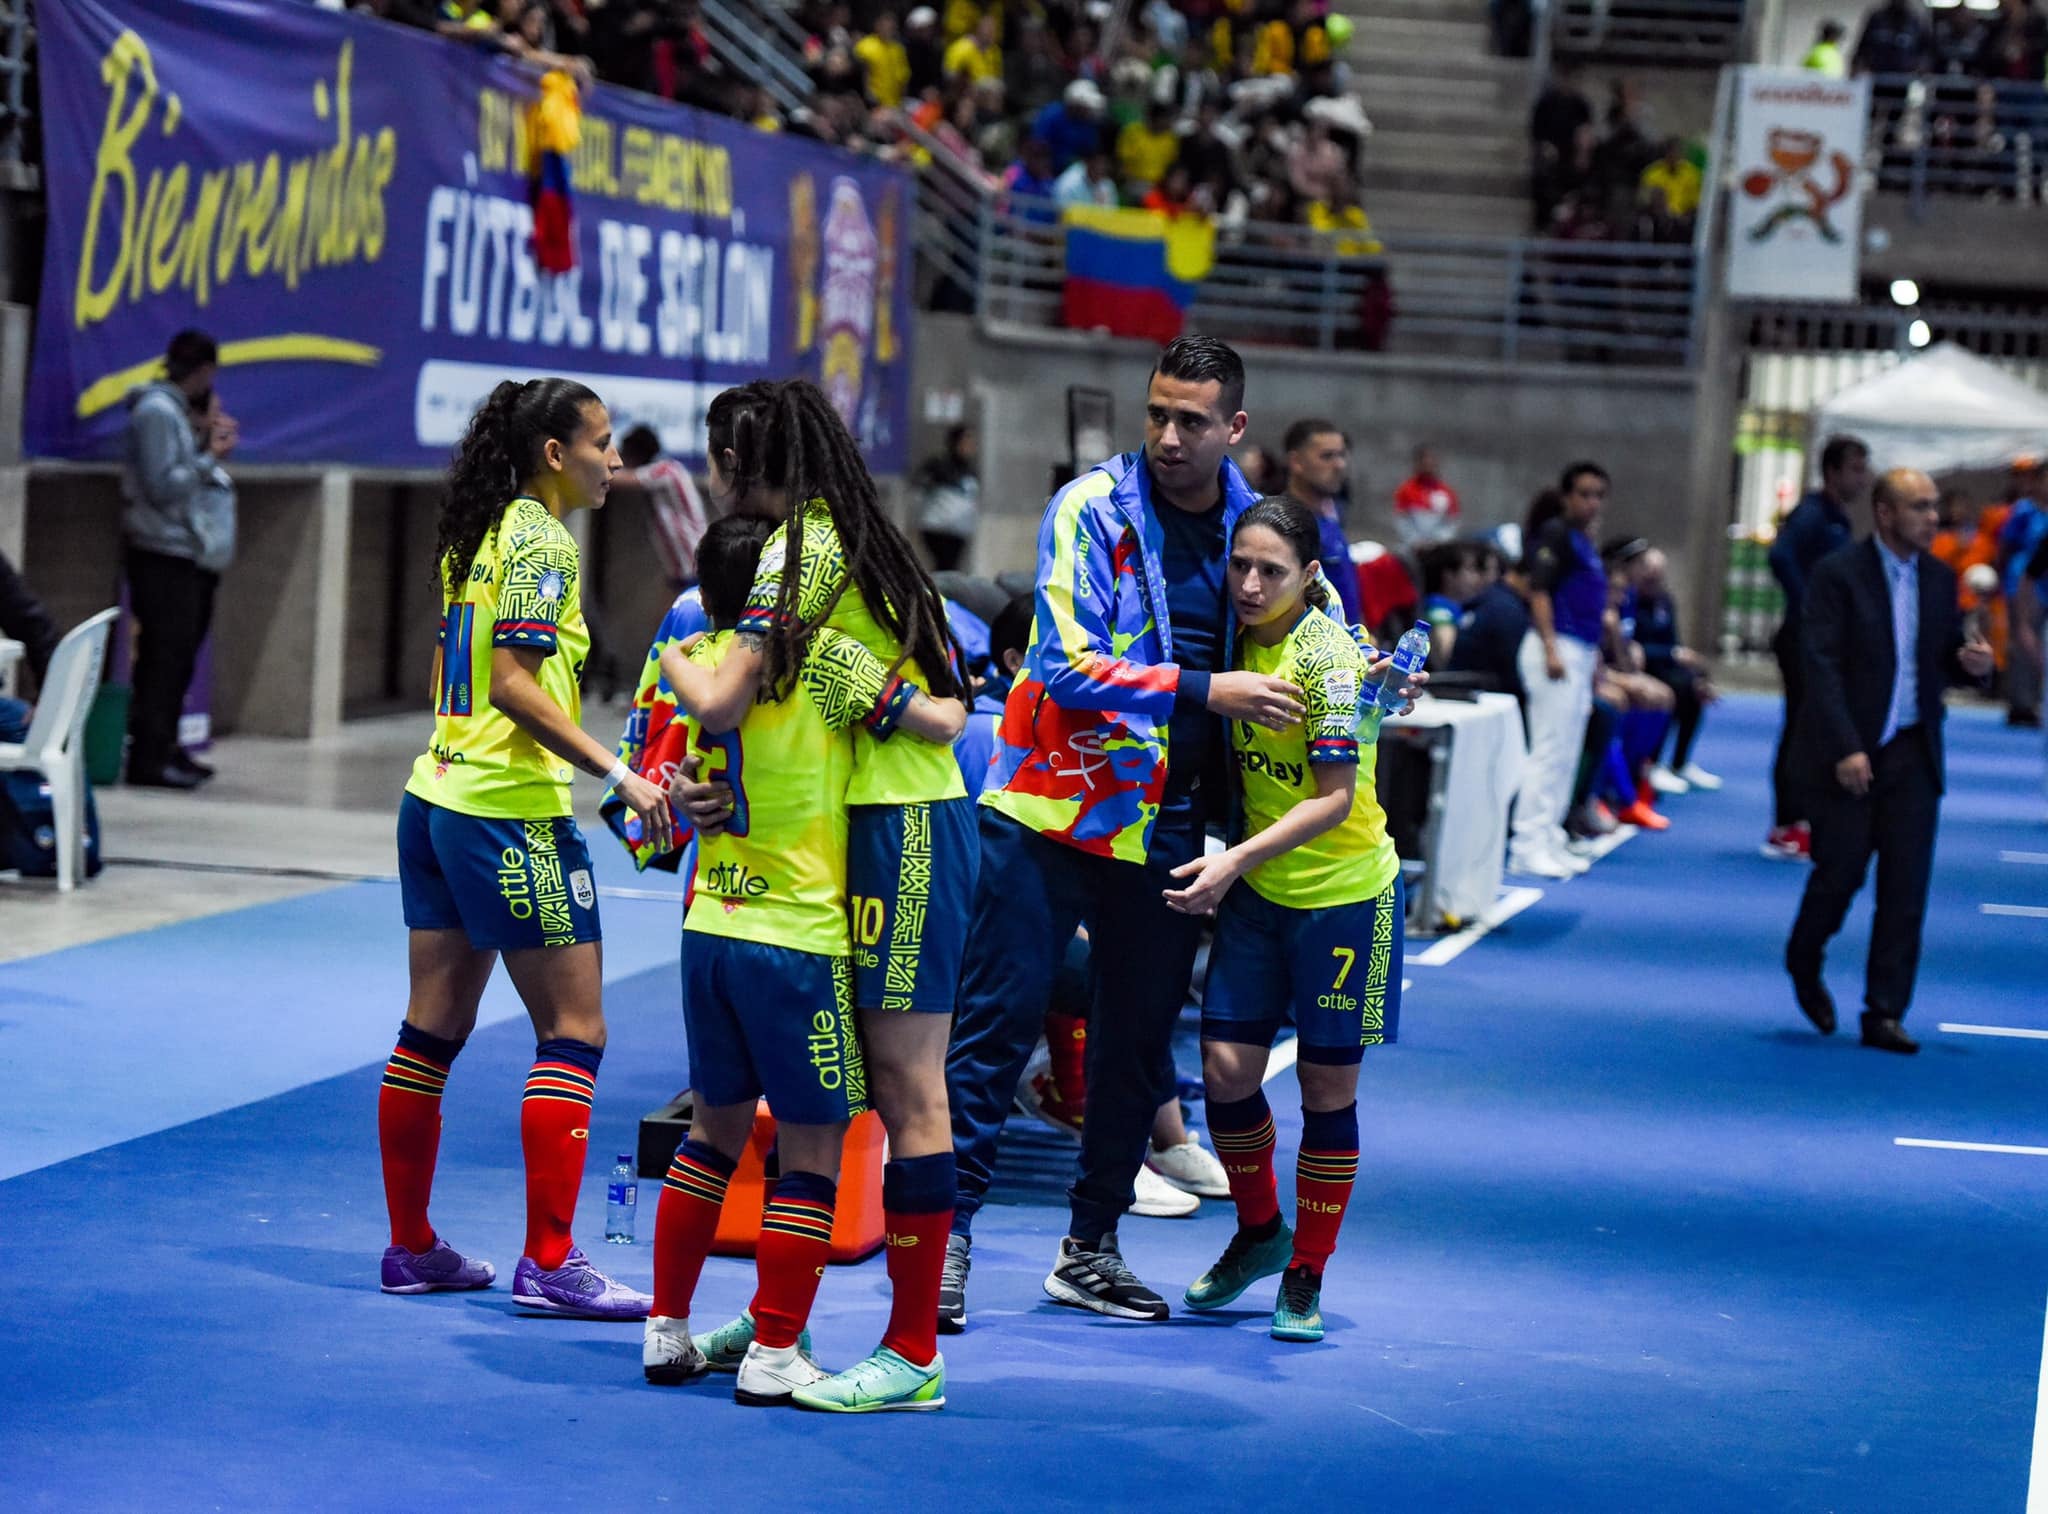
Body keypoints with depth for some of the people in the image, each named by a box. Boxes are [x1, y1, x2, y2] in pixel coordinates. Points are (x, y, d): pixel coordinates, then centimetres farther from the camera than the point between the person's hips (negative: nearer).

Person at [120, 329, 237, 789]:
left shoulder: (182, 410, 18)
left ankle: (163, 748, 17)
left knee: (179, 657, 12)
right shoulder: (157, 411, -12)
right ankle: (149, 758, -10)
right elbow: (162, 486, -18)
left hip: (192, 556, 10)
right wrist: (210, 455, -12)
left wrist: (211, 439, 8)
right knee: (164, 656, -10)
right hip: (165, 554, -10)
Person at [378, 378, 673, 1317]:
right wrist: (617, 774, -23)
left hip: (437, 798, 9)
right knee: (573, 1034, -4)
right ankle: (548, 1263, -6)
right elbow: (514, 683, -20)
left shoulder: (476, 534, 13)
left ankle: (412, 1247, 18)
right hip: (510, 812, -9)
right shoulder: (541, 541, -13)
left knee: (433, 1028, 12)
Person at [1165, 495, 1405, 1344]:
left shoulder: (1324, 654, -19)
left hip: (1344, 893, -5)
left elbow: (1335, 798, -20)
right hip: (1256, 889, 5)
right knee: (1226, 1067, 0)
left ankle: (1306, 1279, 16)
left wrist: (1236, 860, -25)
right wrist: (1230, 867, 4)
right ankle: (1258, 1232, 25)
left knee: (1327, 1086, 2)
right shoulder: (1243, 636, 0)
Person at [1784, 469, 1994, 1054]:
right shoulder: (1838, 574, -9)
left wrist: (1972, 663, -9)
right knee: (1840, 872, 2)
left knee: (1906, 886, -1)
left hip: (1914, 754, 4)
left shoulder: (1939, 579, 8)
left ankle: (1885, 1013, 4)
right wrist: (1845, 749, -21)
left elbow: (1945, 660, 16)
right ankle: (1804, 966, 31)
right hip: (1848, 755, -4)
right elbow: (1821, 667, -13)